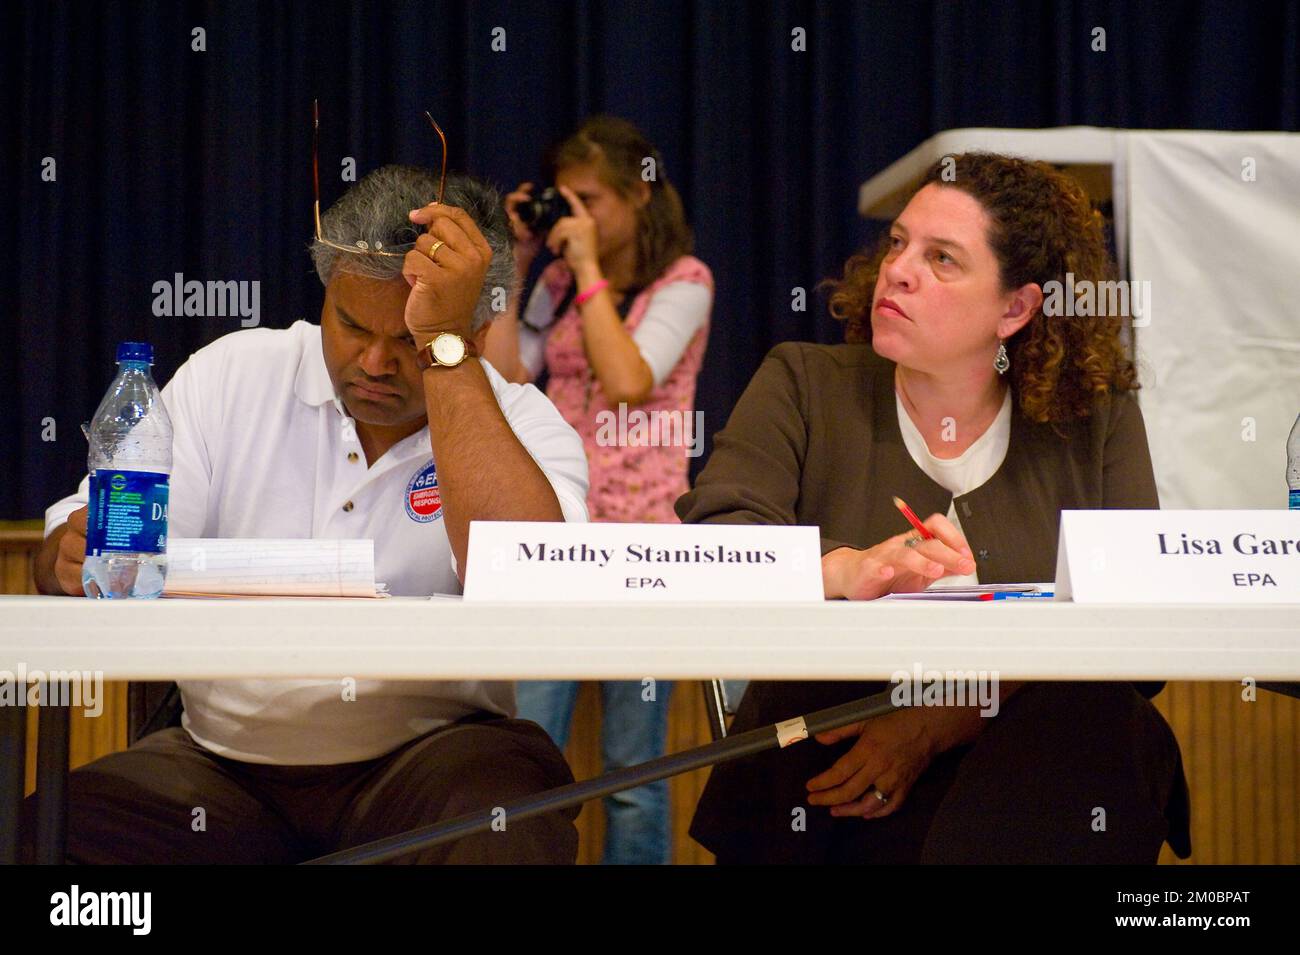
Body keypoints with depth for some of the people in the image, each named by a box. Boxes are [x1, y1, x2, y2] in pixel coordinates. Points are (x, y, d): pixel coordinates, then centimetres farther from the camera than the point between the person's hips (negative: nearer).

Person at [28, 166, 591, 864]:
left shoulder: (522, 426, -1)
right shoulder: (229, 375, 6)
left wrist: (444, 346, -23)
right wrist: (75, 556, -25)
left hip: (424, 749, -2)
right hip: (220, 762, 2)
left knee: (507, 815, -35)